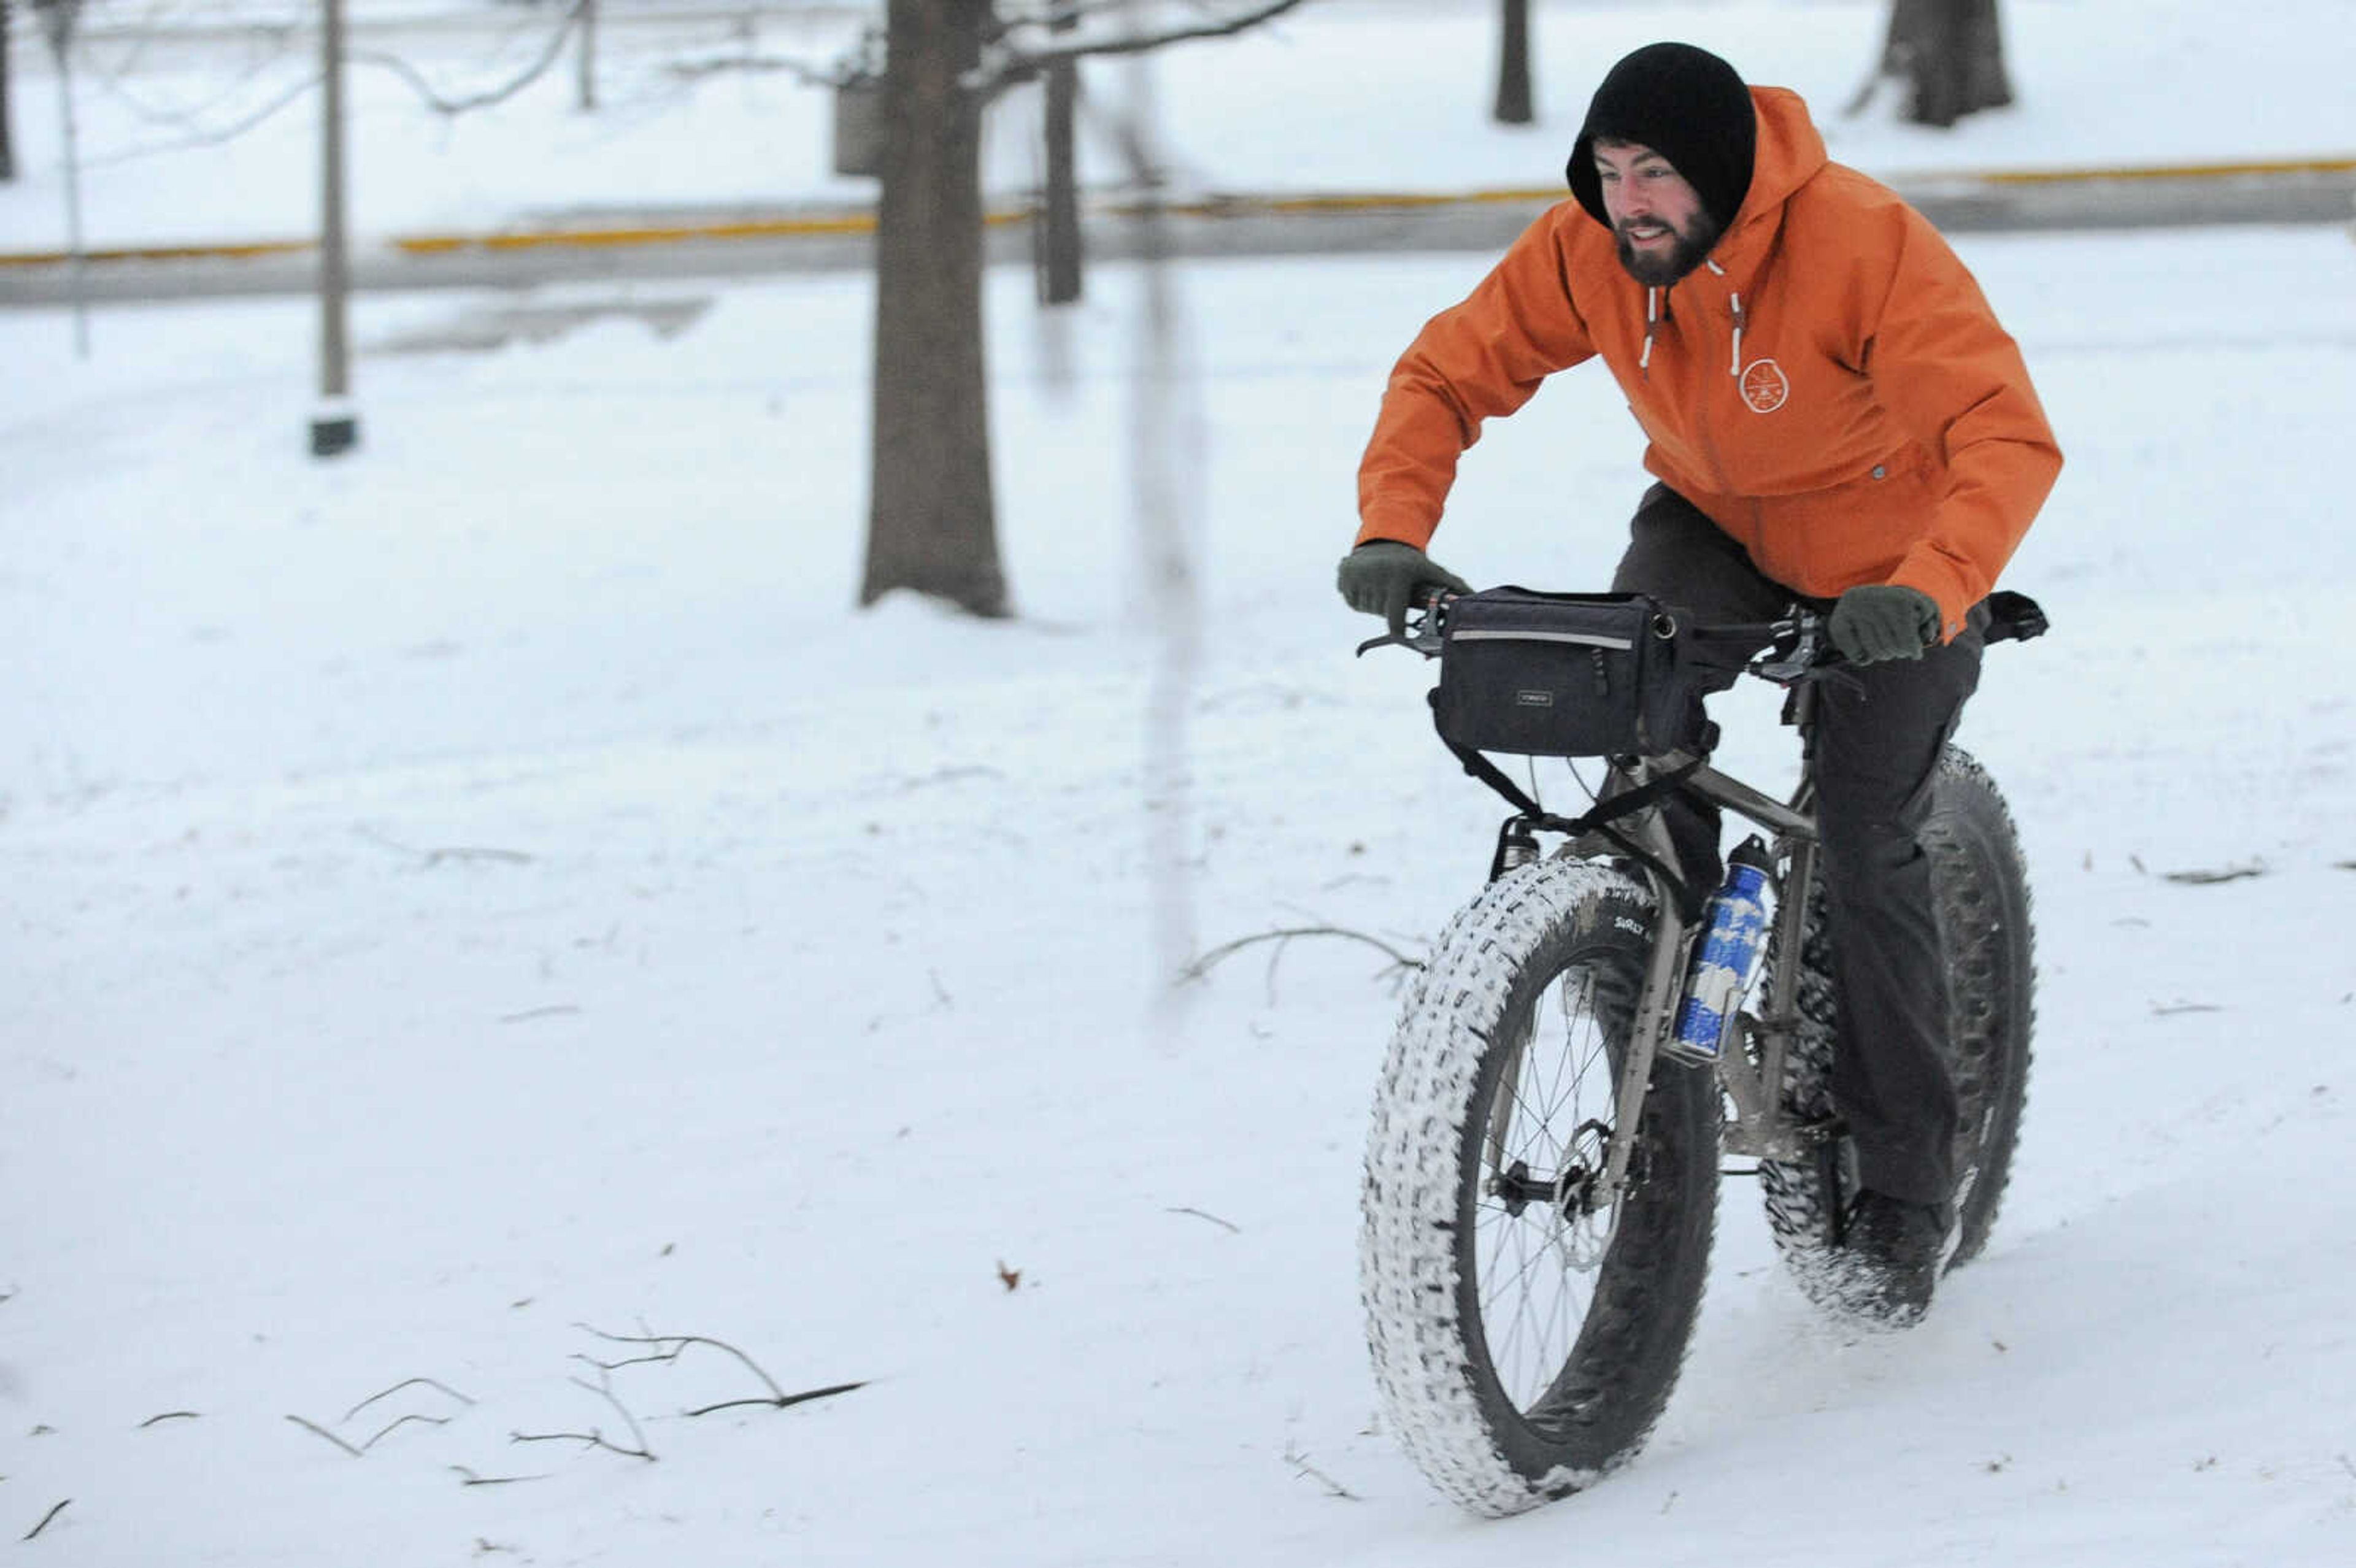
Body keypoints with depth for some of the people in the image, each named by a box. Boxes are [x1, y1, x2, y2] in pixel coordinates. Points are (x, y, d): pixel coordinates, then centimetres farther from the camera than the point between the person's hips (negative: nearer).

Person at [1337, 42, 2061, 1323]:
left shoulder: (1862, 243, -34)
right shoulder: (1585, 250, -21)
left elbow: (2008, 434, -40)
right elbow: (1449, 370, -12)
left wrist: (1927, 592, -56)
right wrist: (1392, 532, -30)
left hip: (1889, 559, -4)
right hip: (1716, 519, 4)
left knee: (1866, 851, -9)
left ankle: (1906, 1186, 7)